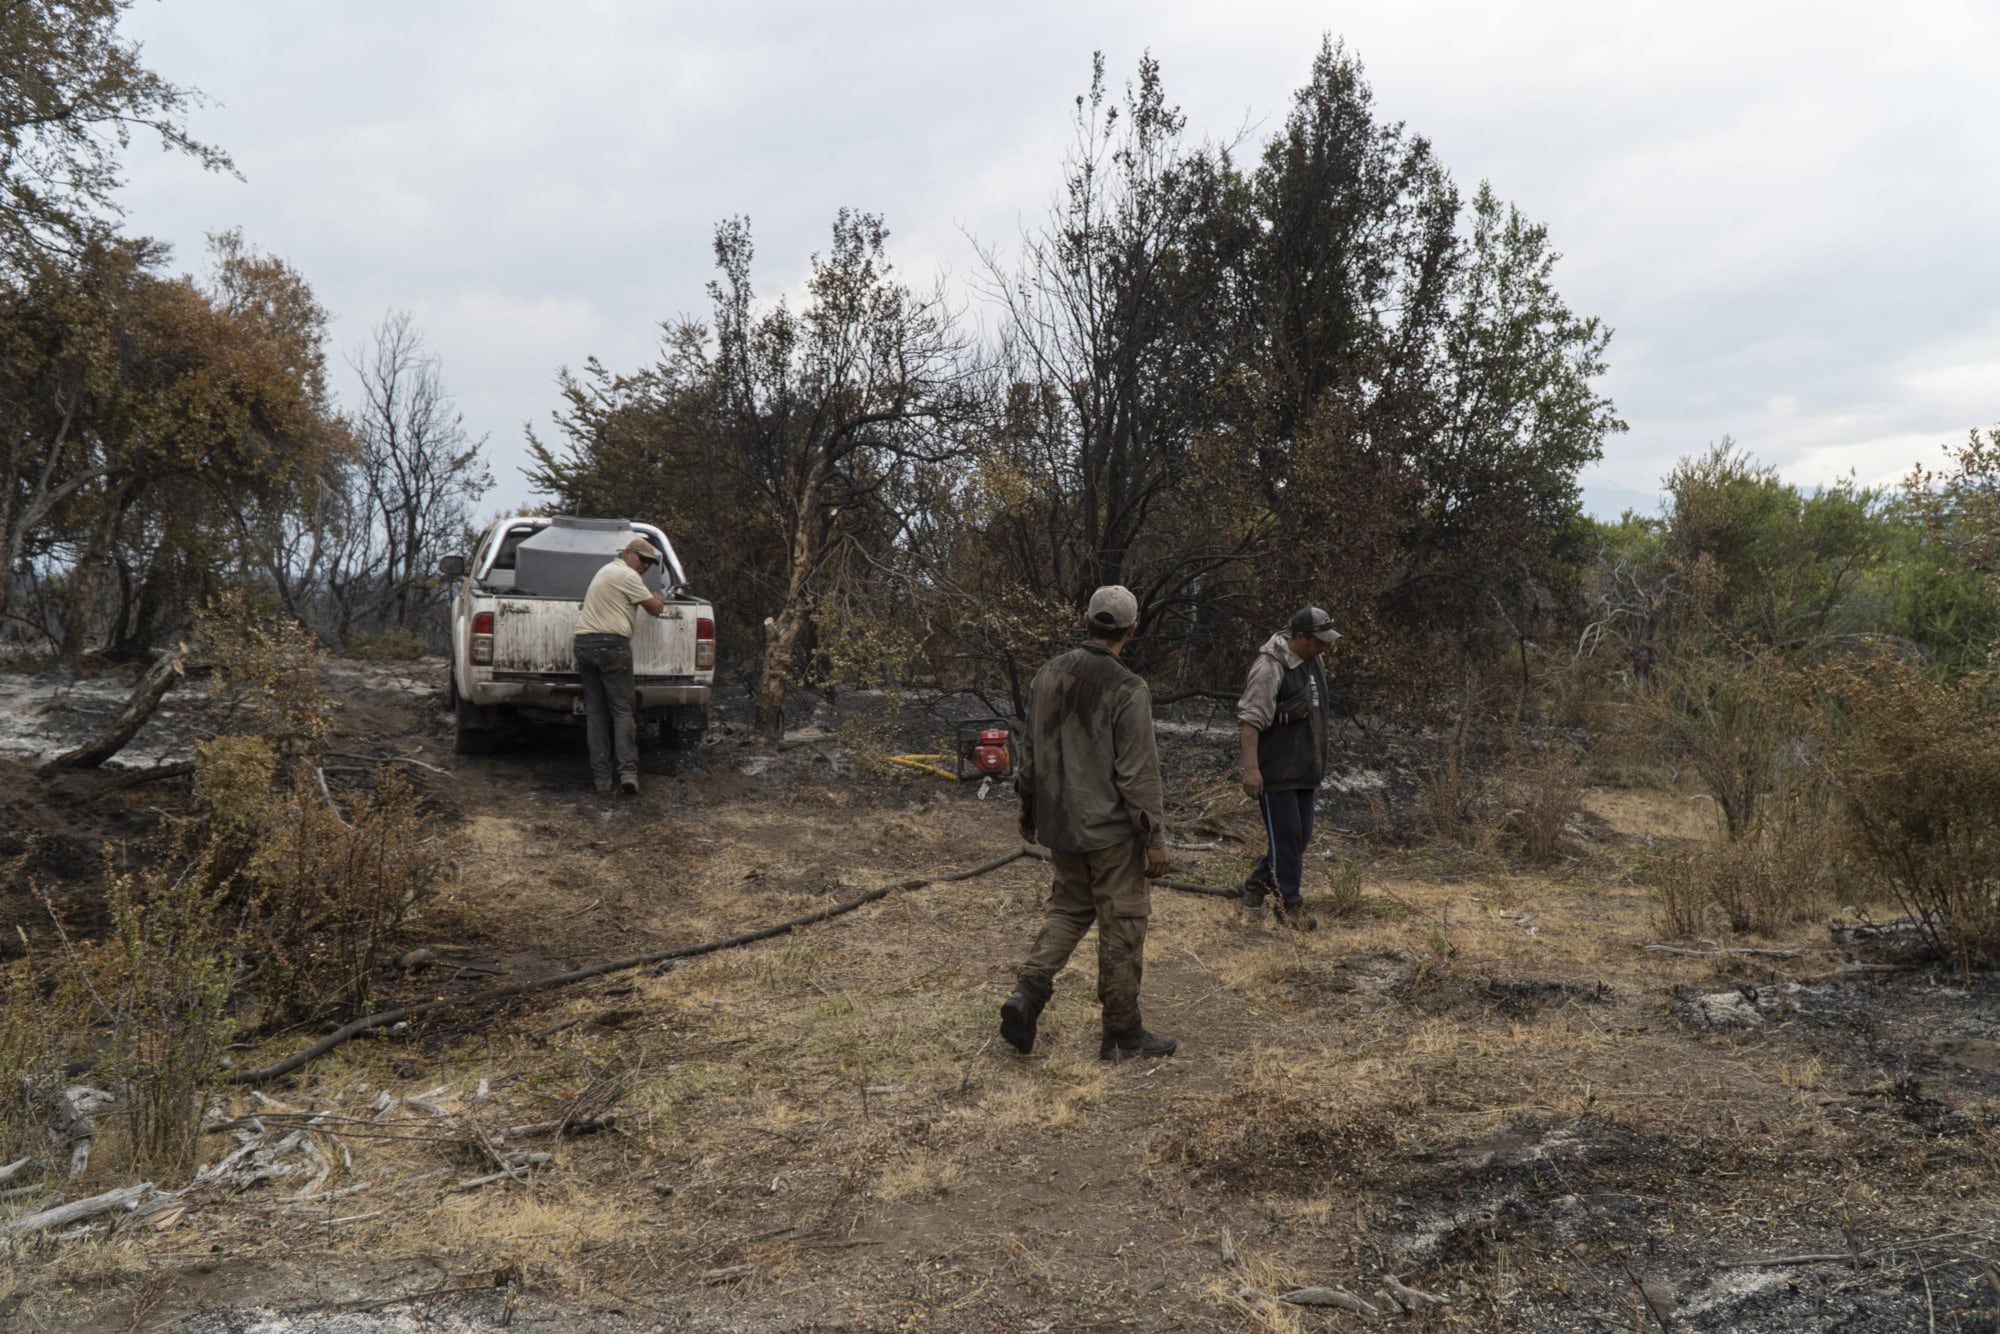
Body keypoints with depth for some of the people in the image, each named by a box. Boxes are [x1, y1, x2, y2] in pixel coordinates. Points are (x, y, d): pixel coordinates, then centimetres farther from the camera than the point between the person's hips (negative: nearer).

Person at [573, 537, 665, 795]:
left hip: (583, 642, 8)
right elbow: (654, 608, -2)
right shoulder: (627, 576, -5)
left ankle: (601, 776, 3)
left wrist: (650, 598, 25)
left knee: (596, 712, 6)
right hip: (611, 644, -8)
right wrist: (659, 600, 18)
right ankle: (628, 771, -16)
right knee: (622, 710, -6)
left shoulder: (606, 571, 24)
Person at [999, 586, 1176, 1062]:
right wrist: (1155, 838, -10)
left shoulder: (1048, 675, 1)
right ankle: (1122, 1034, 17)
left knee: (1068, 909, 22)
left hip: (1059, 825, 6)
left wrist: (1027, 804, 22)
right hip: (1112, 830, -6)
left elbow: (1029, 747, 10)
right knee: (1121, 928, 7)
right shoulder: (1128, 690, -18)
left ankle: (1028, 991, 5)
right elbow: (1139, 772, -17)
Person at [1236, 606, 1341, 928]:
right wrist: (1251, 768, -25)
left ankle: (1255, 886, 28)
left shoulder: (1312, 661, 10)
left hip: (1305, 769, 9)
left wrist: (1318, 765, 24)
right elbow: (1250, 719, -21)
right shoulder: (1270, 667, -18)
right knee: (1285, 835, -4)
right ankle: (1290, 905, 7)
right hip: (1276, 770, -9)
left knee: (1300, 836, 13)